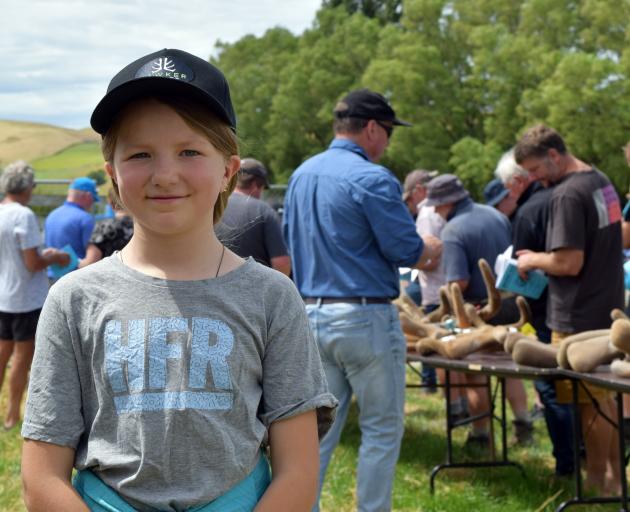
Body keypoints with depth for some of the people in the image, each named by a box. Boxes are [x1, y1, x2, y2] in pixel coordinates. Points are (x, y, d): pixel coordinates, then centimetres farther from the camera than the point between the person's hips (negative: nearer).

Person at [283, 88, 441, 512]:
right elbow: (406, 251, -14)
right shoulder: (373, 179, -15)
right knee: (382, 429, 4)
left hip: (312, 314, 7)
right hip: (364, 317, -7)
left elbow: (290, 240, 21)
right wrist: (432, 250, 7)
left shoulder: (302, 175, 10)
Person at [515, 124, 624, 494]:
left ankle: (598, 482, 13)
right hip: (608, 308, 9)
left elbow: (568, 263, -25)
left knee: (590, 403, 2)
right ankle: (614, 474, 26)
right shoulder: (601, 180, 9)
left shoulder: (568, 194, -21)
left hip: (580, 317, -9)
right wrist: (542, 258, 15)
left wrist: (533, 260, -7)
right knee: (605, 398, 17)